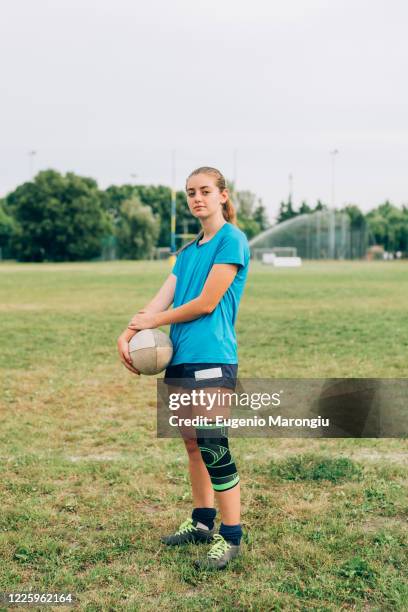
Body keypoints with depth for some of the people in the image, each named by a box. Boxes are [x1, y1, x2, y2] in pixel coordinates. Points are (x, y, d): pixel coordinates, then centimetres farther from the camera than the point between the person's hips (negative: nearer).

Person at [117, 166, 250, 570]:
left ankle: (231, 537, 4)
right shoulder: (188, 251, 18)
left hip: (211, 359, -8)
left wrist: (151, 321, -2)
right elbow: (161, 299, 10)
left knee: (213, 447, -7)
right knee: (193, 446, 15)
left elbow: (206, 303, -12)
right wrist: (128, 334, -6)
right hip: (180, 358, 8)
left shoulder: (231, 240, -6)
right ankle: (202, 522, 28)